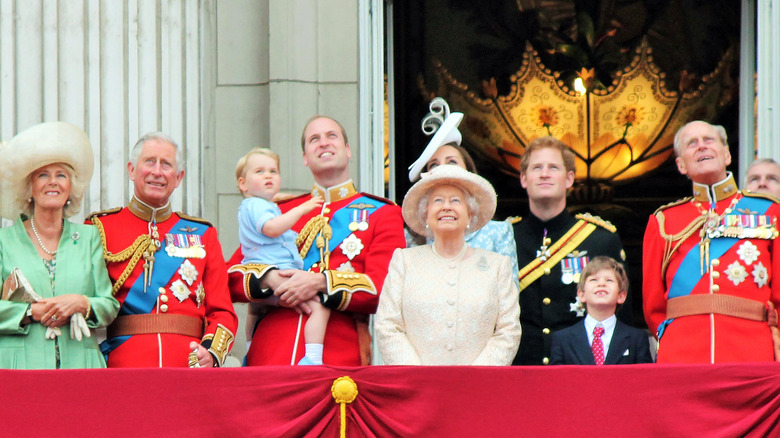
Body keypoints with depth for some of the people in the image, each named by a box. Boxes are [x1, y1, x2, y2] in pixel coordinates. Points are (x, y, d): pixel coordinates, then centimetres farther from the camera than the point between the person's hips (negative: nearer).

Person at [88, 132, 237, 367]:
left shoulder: (203, 234, 16)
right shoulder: (100, 229, 9)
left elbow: (222, 311, 11)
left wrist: (211, 352, -8)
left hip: (189, 367, 2)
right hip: (123, 367, -2)